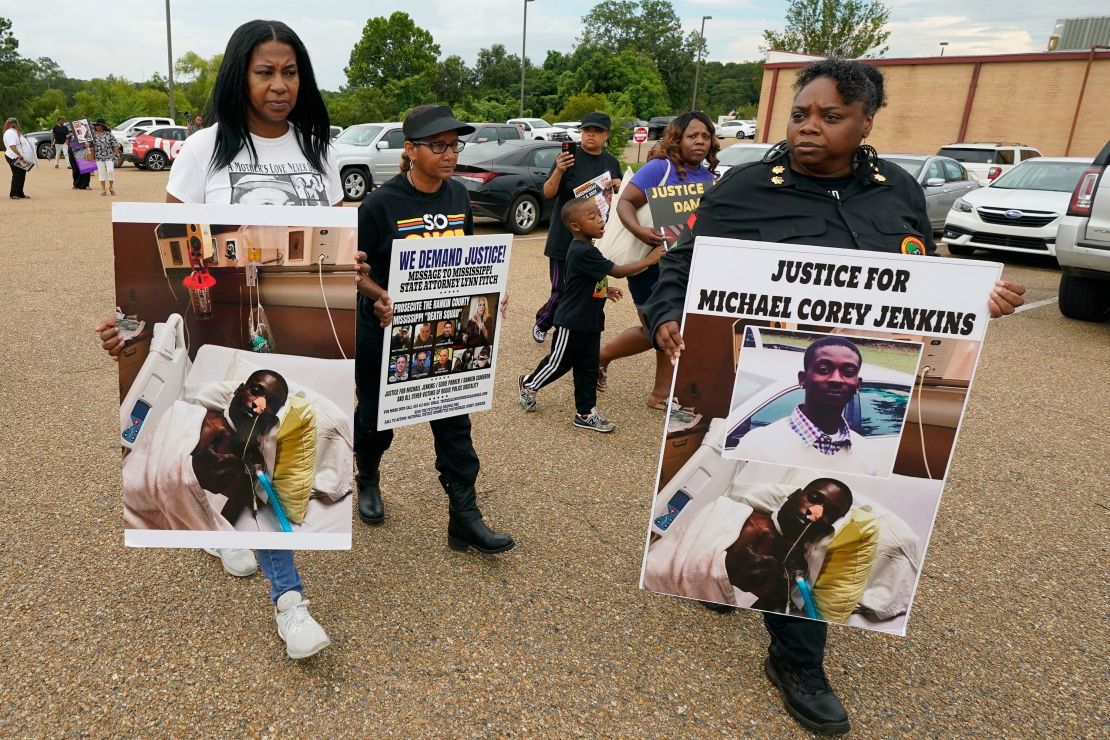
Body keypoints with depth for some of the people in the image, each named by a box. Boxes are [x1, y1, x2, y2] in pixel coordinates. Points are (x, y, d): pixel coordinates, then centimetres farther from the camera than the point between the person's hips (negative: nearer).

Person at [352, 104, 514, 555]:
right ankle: (368, 480, 45)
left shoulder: (458, 197, -1)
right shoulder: (381, 203, -16)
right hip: (384, 329, -3)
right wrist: (381, 297, -28)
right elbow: (355, 268, -11)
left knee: (453, 419, 2)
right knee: (377, 414, 15)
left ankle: (464, 518, 10)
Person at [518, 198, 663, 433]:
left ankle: (586, 413, 18)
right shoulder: (582, 252, -24)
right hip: (572, 322, -9)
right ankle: (529, 384, 33)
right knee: (559, 362, 8)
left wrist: (604, 290, 11)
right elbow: (618, 271, -23)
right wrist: (648, 260, -18)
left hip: (590, 322, 9)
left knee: (587, 368, 10)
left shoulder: (586, 249, 8)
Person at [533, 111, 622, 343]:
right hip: (566, 239, -5)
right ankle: (541, 323, 25)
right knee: (562, 290, -2)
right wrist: (559, 170, -31)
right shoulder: (570, 158, -6)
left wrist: (618, 185, -3)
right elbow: (548, 193, -13)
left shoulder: (612, 162, 10)